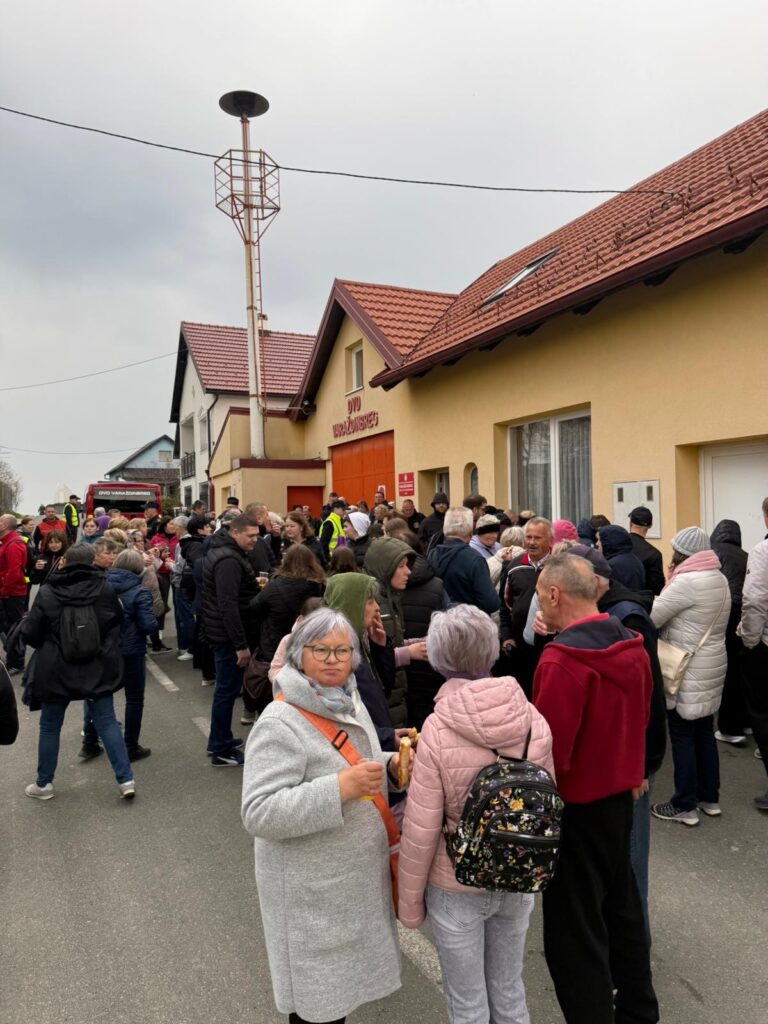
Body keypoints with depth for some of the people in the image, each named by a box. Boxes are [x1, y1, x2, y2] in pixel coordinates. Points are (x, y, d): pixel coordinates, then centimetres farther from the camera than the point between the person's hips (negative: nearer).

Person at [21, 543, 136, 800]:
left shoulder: (47, 592, -12)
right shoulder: (105, 589, -7)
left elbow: (29, 634, -6)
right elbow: (118, 622, 8)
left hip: (56, 671, -1)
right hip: (98, 669, 1)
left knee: (49, 726, 16)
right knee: (107, 721, 9)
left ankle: (43, 783, 29)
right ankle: (126, 779, 7)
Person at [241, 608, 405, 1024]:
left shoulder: (351, 705, 1)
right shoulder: (280, 724, -23)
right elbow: (258, 815, -27)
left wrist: (391, 767, -6)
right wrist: (340, 787, -34)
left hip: (357, 879, 7)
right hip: (312, 894, -7)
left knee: (342, 984, 24)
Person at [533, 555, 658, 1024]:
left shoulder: (561, 660, -26)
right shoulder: (632, 645, -1)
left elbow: (550, 747, -25)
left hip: (577, 805, -9)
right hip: (621, 793, 9)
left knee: (574, 928, 7)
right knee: (621, 905, 25)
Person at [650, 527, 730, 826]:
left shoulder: (687, 581, -21)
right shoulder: (719, 579, 10)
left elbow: (650, 617, -19)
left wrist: (668, 585, -4)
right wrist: (672, 585, 2)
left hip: (687, 672, -9)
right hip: (711, 667, 9)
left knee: (682, 736, 1)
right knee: (704, 732, 17)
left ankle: (685, 805, 11)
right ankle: (710, 797, 29)